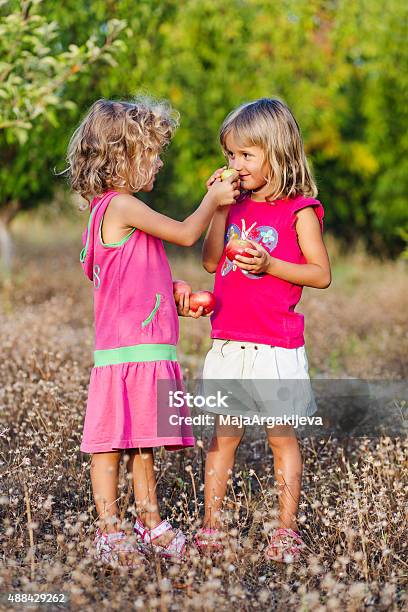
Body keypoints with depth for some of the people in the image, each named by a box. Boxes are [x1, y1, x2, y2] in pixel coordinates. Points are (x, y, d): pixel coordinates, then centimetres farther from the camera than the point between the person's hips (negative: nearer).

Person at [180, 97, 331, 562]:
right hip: (229, 342, 5)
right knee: (224, 433, 10)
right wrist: (218, 208, -2)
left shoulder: (299, 210, -6)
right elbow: (212, 262, 6)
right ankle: (210, 524, 16)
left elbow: (321, 274, -8)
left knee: (281, 436, 4)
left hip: (275, 344, -5)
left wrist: (270, 265, -20)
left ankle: (287, 530, 13)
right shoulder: (238, 205, 10)